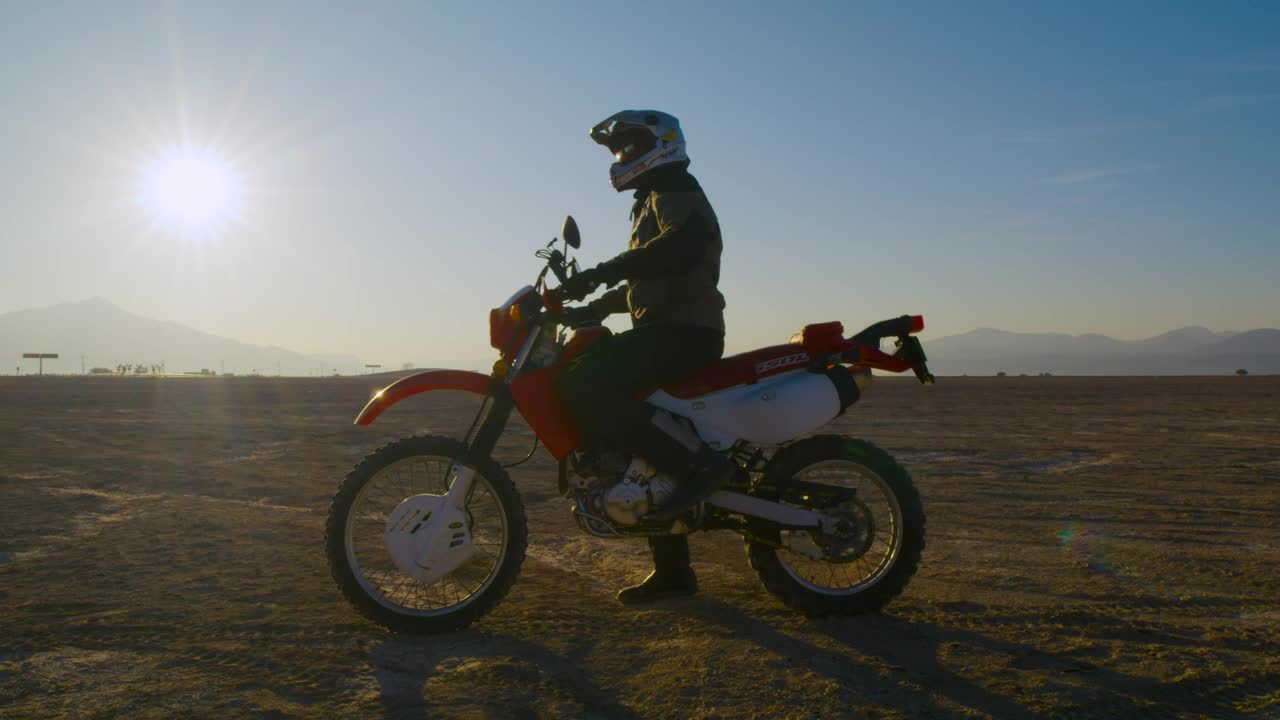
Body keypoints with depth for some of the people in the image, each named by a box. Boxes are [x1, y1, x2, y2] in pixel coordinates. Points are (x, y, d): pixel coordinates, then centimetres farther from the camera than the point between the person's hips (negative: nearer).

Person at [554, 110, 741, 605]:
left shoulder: (675, 191, -4)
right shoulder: (654, 201, 28)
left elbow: (683, 243, -27)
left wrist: (600, 273, -31)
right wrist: (597, 306, 26)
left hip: (682, 331, -10)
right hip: (671, 331, 10)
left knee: (584, 389, -26)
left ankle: (696, 462, -24)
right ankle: (672, 570, 16)